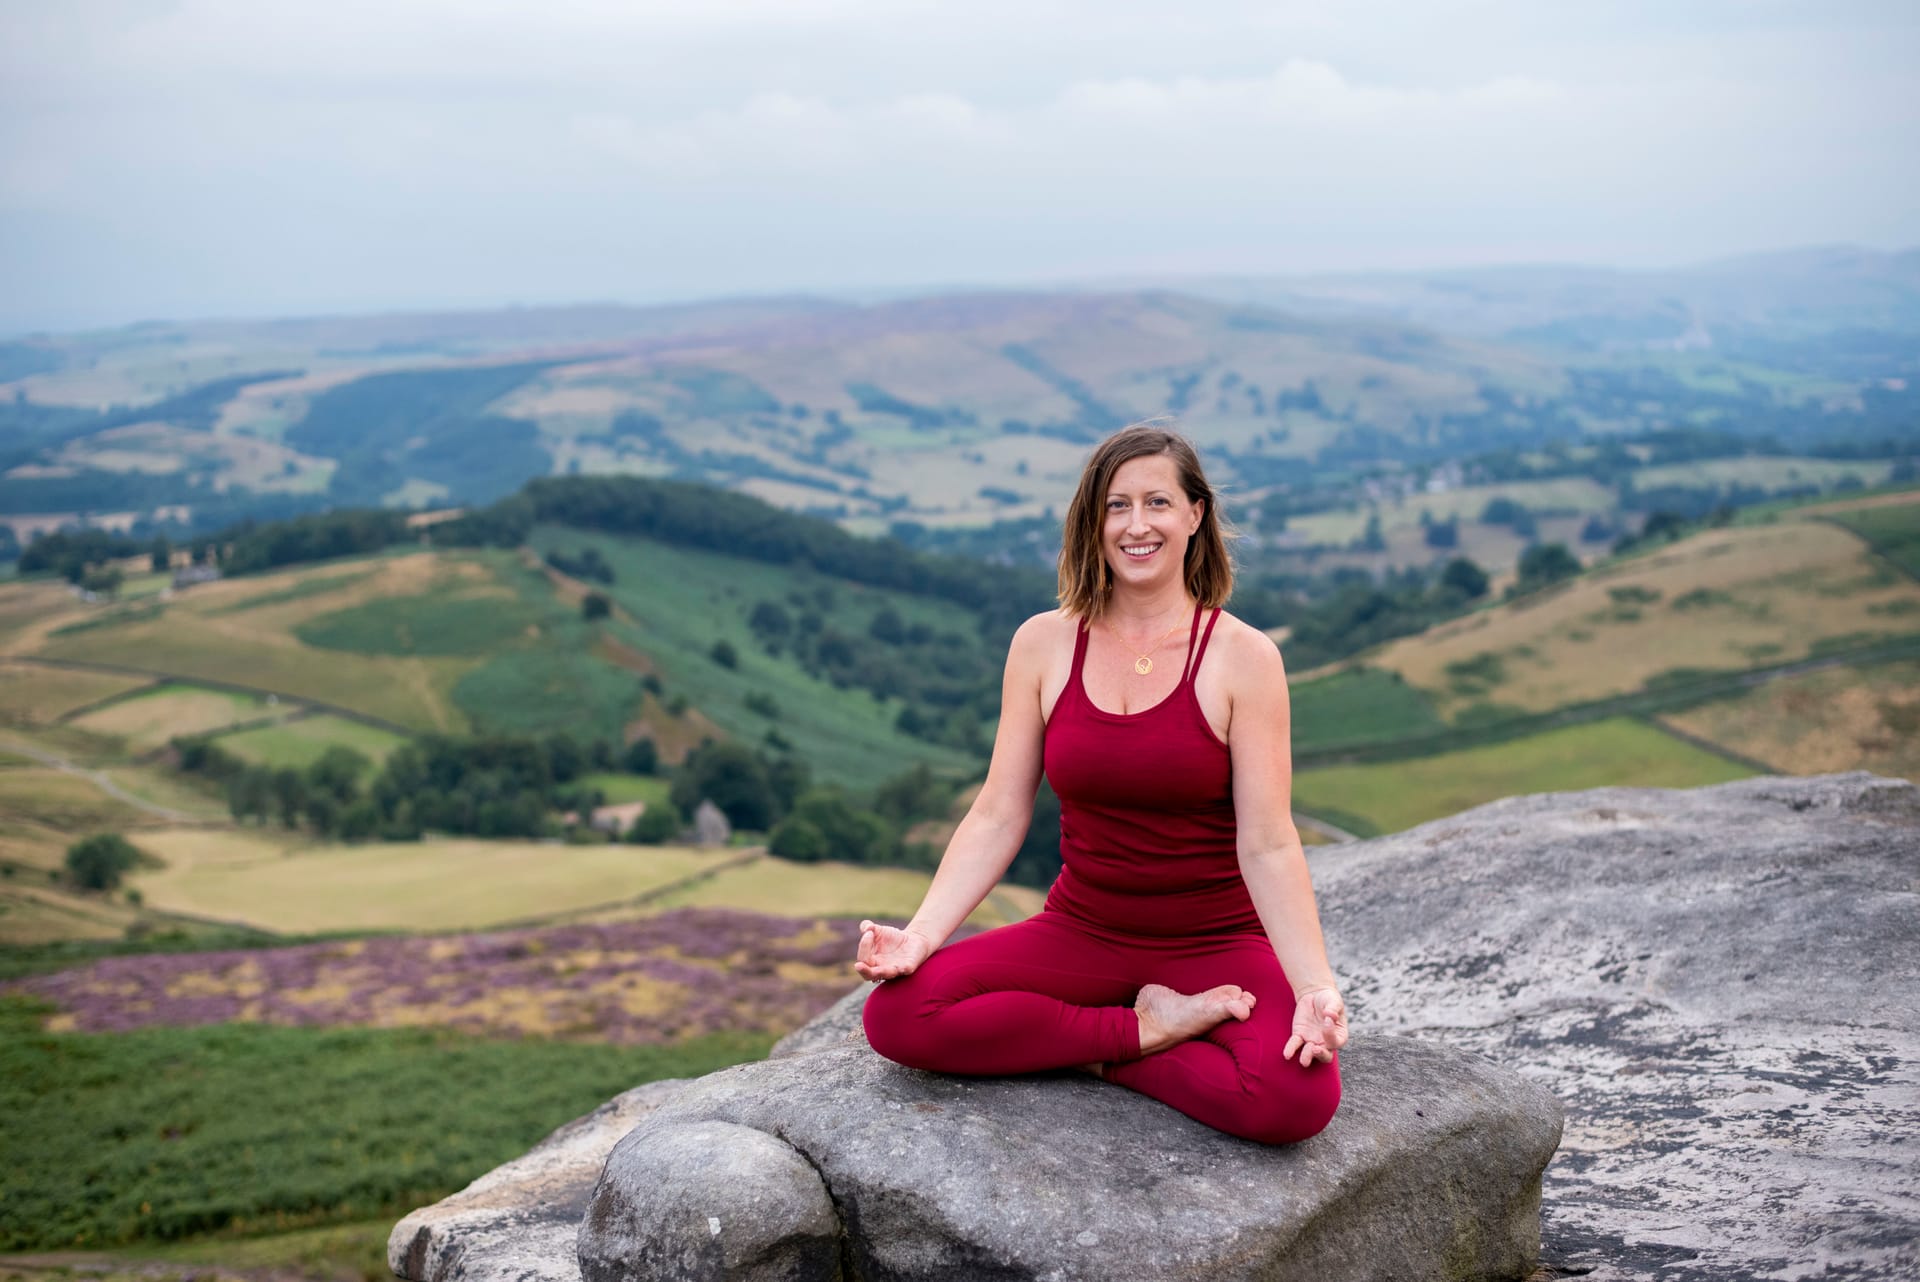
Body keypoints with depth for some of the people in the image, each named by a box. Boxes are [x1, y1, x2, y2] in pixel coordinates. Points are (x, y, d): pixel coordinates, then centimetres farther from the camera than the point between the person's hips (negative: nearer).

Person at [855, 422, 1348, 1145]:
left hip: (1215, 943, -2)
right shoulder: (1044, 645, 1)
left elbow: (1267, 846, -11)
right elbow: (998, 818, 0)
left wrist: (1315, 986, -24)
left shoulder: (1243, 658, -7)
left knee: (1298, 1098, -32)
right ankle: (1145, 1029, -11)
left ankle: (1106, 1055, -7)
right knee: (895, 1014, -21)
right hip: (1081, 935, 3)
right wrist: (921, 934, -13)